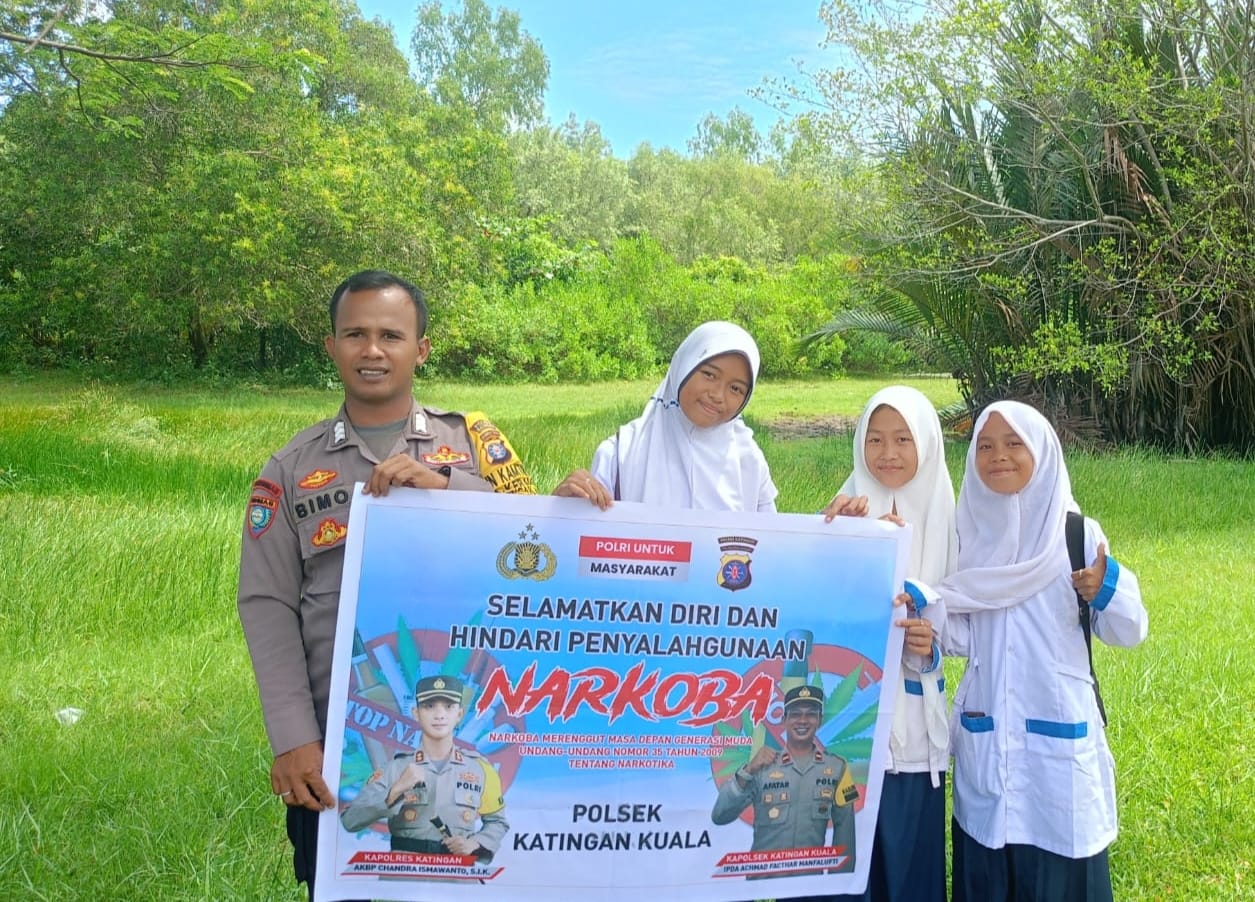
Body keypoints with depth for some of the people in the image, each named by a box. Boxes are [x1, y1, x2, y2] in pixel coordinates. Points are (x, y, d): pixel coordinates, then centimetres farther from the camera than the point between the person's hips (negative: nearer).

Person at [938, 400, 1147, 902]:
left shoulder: (1078, 534, -5)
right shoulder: (969, 534, 4)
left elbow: (1128, 632, -4)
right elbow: (961, 638, 6)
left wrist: (1106, 590, -23)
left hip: (1060, 733, -2)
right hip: (985, 733, 3)